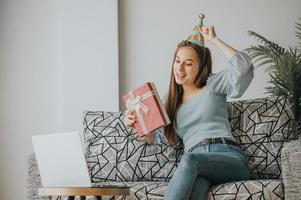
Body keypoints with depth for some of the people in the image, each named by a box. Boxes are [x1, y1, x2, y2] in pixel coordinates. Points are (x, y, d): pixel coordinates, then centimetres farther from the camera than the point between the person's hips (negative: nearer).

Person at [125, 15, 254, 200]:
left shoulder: (213, 84, 13)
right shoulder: (171, 101, 26)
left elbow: (244, 66, -5)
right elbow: (164, 140, 23)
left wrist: (214, 39, 2)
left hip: (228, 158, -2)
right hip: (196, 164, 2)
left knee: (190, 159, -38)